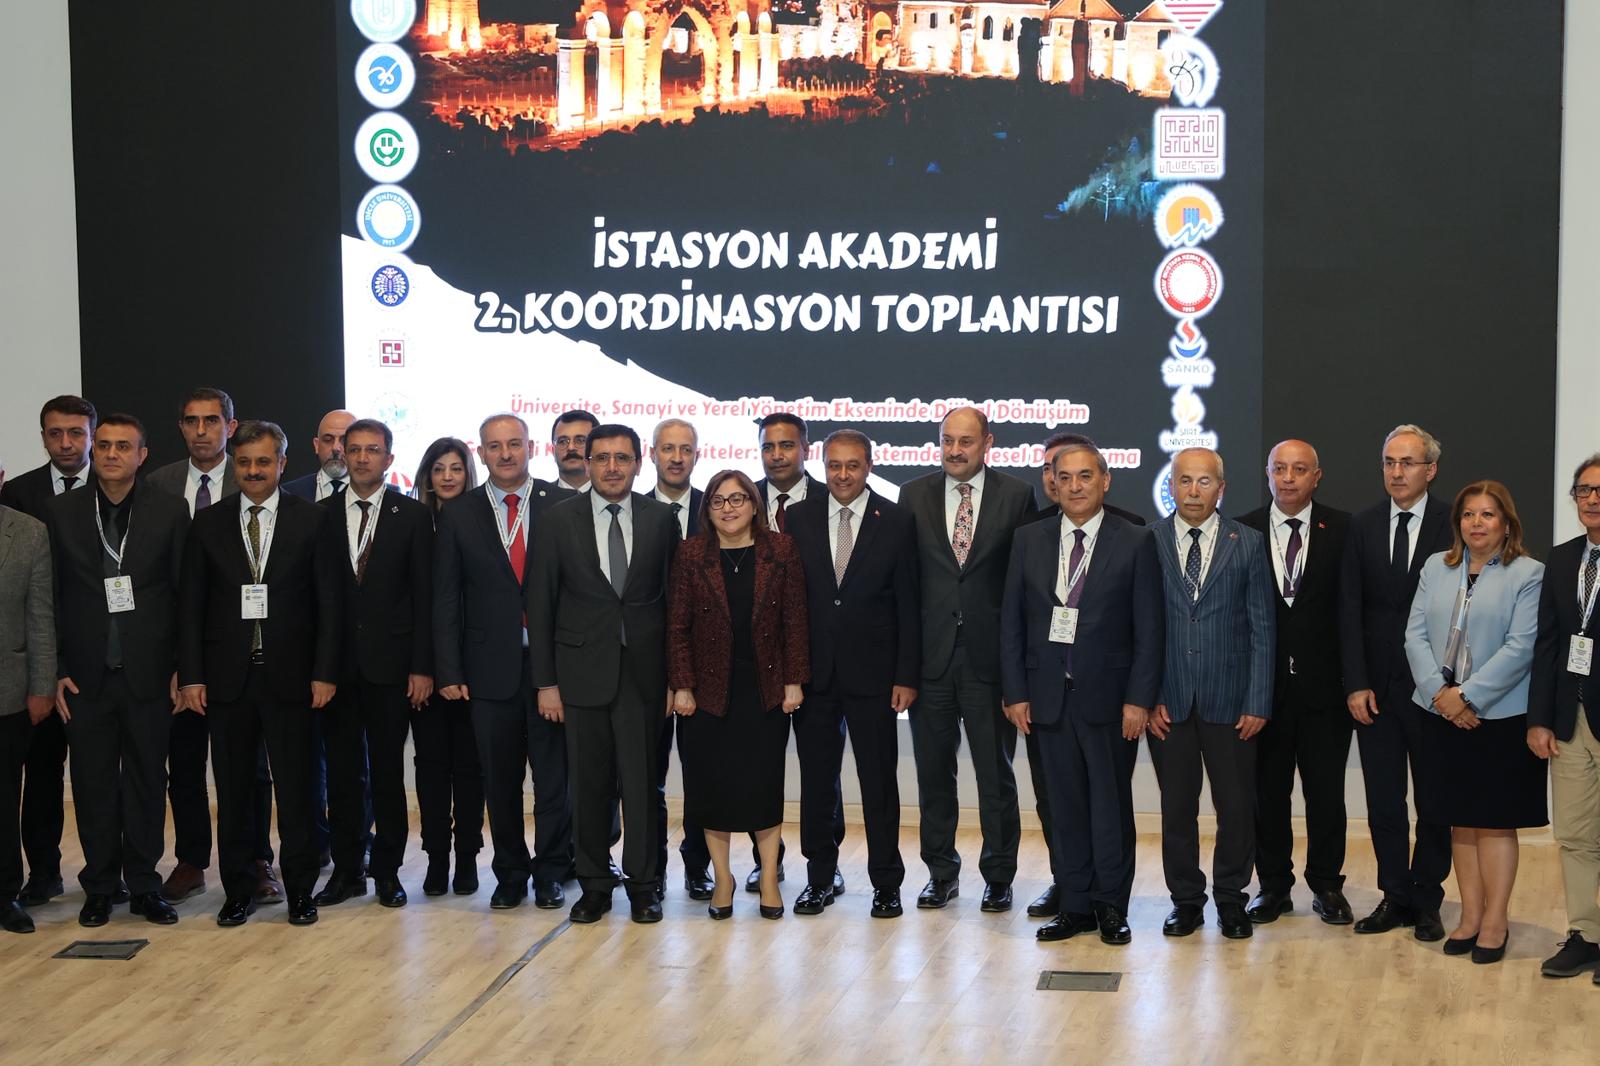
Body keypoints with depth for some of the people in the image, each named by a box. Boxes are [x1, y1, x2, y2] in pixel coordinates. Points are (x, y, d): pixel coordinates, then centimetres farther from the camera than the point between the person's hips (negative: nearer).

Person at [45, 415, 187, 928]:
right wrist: (56, 670, -1)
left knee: (147, 781, 6)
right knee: (93, 784, 6)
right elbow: (51, 597, 4)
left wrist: (182, 668, -2)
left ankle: (143, 884, 16)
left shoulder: (170, 511, 1)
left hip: (148, 673, -1)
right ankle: (100, 886, 17)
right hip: (86, 674, 1)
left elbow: (185, 593, 1)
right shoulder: (61, 512, 3)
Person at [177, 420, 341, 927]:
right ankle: (238, 890, 17)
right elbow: (190, 605, 5)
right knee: (233, 790, 7)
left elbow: (328, 601, 0)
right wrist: (191, 676, -2)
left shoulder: (311, 520, 2)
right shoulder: (208, 524, 6)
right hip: (227, 676, 2)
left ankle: (300, 890, 13)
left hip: (289, 675, -2)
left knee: (294, 790, 2)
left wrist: (324, 672, -7)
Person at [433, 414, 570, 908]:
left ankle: (550, 873, 17)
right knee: (500, 780, 9)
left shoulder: (560, 506, 0)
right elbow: (445, 598, 4)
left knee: (553, 775, 5)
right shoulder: (458, 514, 4)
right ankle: (510, 875, 21)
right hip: (491, 666, 1)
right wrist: (448, 671, -2)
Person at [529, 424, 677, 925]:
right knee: (590, 784, 6)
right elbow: (540, 604, 2)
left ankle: (642, 884, 14)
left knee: (641, 781, 2)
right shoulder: (558, 520, 0)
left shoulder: (661, 518, 2)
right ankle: (594, 884, 17)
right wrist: (546, 681, -1)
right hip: (582, 670, 0)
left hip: (643, 671, 0)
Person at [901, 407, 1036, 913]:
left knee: (996, 772, 5)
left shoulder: (1017, 496, 0)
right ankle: (941, 872, 22)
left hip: (989, 656, -2)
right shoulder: (914, 496, 5)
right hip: (931, 656, 2)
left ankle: (998, 876, 16)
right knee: (933, 771, 10)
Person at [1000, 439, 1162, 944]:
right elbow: (1011, 622, 8)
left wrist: (1139, 698, -9)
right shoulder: (1029, 541, 8)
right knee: (1066, 807, 7)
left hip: (1108, 696, -3)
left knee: (1111, 804, 2)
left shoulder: (1136, 543, -1)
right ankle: (1075, 906, 15)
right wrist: (1015, 692, 1)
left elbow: (1149, 628, -3)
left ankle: (1111, 907, 13)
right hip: (1049, 694, 3)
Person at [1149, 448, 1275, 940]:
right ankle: (1186, 900, 20)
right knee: (1177, 806, 7)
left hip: (1229, 699, 0)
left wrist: (1258, 703, -4)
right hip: (1168, 701, 0)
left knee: (1237, 806, 4)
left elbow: (1262, 628, 2)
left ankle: (1231, 899, 19)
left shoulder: (1248, 544, 2)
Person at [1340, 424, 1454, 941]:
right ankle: (1395, 896, 16)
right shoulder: (1362, 526, 5)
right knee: (1383, 800, 6)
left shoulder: (1454, 526, -4)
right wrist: (1356, 683, -5)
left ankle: (1426, 902, 16)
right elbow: (1350, 610, 3)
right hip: (1376, 686, 3)